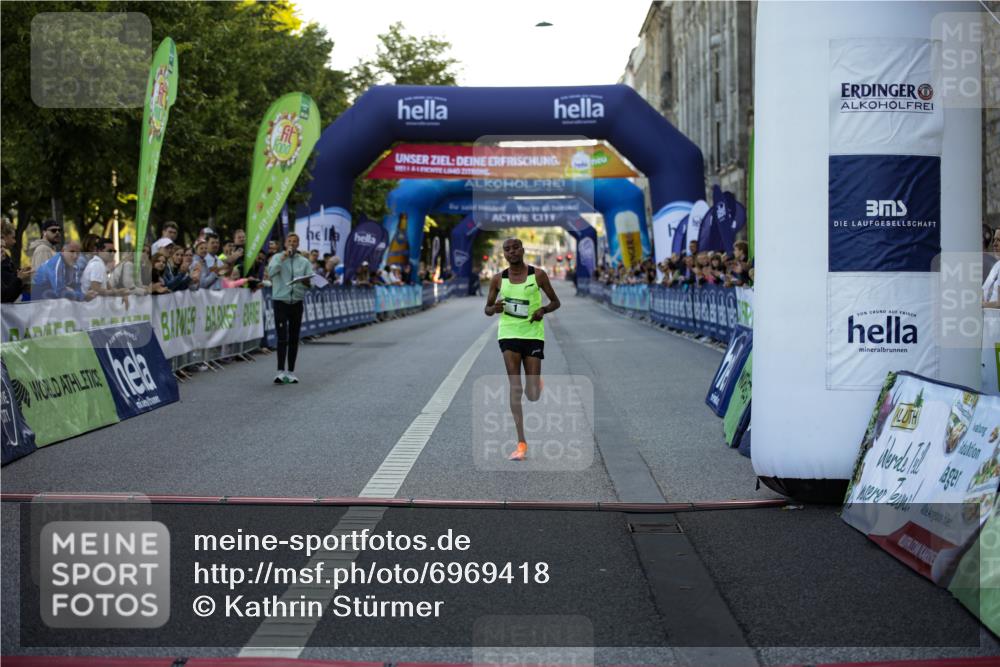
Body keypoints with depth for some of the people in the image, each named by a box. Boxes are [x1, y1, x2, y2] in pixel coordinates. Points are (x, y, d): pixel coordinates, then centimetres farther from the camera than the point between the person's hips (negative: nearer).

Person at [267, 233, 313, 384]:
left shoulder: (304, 261, 9)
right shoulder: (277, 258, 4)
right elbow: (271, 272, -16)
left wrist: (306, 282, -22)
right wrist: (283, 258, -21)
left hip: (297, 302, 3)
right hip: (280, 301, -3)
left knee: (294, 338, 6)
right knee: (282, 337, -10)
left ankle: (291, 372, 12)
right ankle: (280, 372, -12)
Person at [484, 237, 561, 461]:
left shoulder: (538, 275, -2)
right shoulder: (498, 279, 2)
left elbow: (555, 302, 7)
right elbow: (487, 309, 12)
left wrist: (543, 310, -15)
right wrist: (495, 308, -12)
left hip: (533, 335, -1)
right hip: (508, 334, 1)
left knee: (533, 395, 0)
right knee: (515, 387, -11)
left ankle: (536, 384, 41)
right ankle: (521, 443, -10)